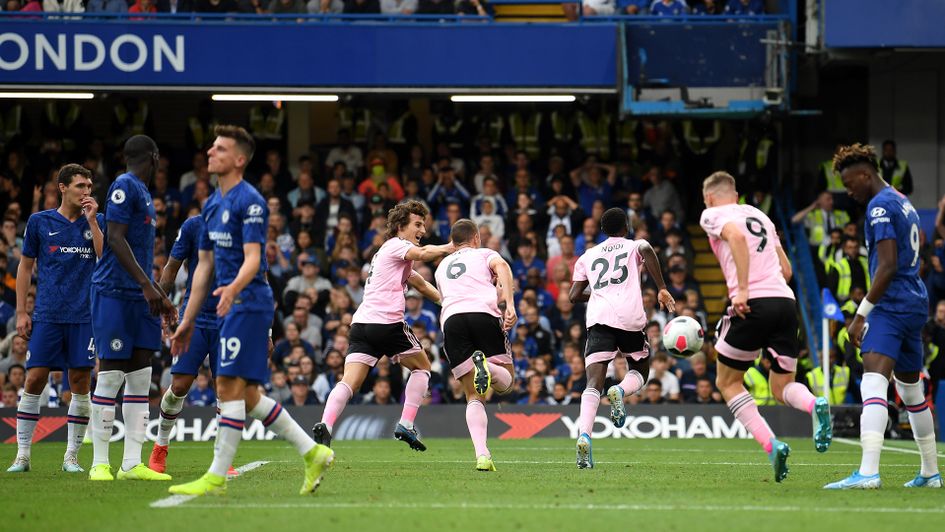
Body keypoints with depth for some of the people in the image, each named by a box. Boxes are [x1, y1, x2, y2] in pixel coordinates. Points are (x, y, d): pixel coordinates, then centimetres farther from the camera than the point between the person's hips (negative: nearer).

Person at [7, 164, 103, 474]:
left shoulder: (97, 221, 9)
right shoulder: (40, 222, 6)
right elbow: (25, 266, 10)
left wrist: (92, 221, -8)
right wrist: (21, 312, 4)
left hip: (84, 317, 1)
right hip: (47, 316, -1)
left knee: (80, 383, -1)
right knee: (34, 380, -6)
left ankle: (71, 456, 7)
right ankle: (22, 454, 1)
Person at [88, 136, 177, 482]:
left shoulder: (143, 193, 21)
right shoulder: (125, 187, -8)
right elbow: (115, 239, -17)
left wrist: (160, 296, 28)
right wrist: (147, 285, -21)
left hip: (140, 297, 9)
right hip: (114, 293, -9)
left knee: (141, 378, 4)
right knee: (111, 376, -7)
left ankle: (132, 463, 4)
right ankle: (99, 463, -4)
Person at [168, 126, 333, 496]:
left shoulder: (249, 202, -11)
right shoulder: (213, 205, 16)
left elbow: (252, 260, -20)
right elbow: (204, 265, 21)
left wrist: (232, 289, -40)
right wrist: (188, 321, 21)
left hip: (248, 303, -9)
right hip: (233, 306, 9)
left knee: (230, 388, -10)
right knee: (248, 396, 9)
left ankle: (217, 477, -9)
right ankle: (313, 453, 15)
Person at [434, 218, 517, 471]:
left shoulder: (442, 267, 35)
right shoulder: (484, 254, 23)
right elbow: (502, 267, 0)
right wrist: (509, 305, -12)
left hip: (451, 319, 3)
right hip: (484, 313, -3)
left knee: (474, 397, 7)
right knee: (506, 381, 11)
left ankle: (481, 454, -16)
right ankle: (486, 365, -27)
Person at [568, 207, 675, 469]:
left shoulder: (587, 256, 24)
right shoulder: (634, 246, 18)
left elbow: (574, 295, 18)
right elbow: (647, 251, -8)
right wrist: (662, 289, -8)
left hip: (598, 319, 1)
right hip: (631, 318, -1)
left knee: (593, 384, -9)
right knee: (640, 371, 22)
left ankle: (584, 435, -33)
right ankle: (620, 391, -14)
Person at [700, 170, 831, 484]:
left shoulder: (713, 215, 7)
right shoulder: (759, 216, 26)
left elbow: (737, 236, -16)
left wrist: (742, 290, -19)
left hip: (753, 305, -6)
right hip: (785, 301, 6)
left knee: (728, 382, 11)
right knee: (782, 388, 13)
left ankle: (772, 446, -7)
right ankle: (815, 405, -23)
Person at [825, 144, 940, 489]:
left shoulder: (880, 206, -11)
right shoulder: (903, 202, 18)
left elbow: (888, 266, -19)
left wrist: (861, 313, -18)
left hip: (891, 305, -10)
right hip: (916, 304, 10)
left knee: (873, 383, -22)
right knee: (911, 389, 21)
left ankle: (868, 473, -37)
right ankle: (930, 473, 29)